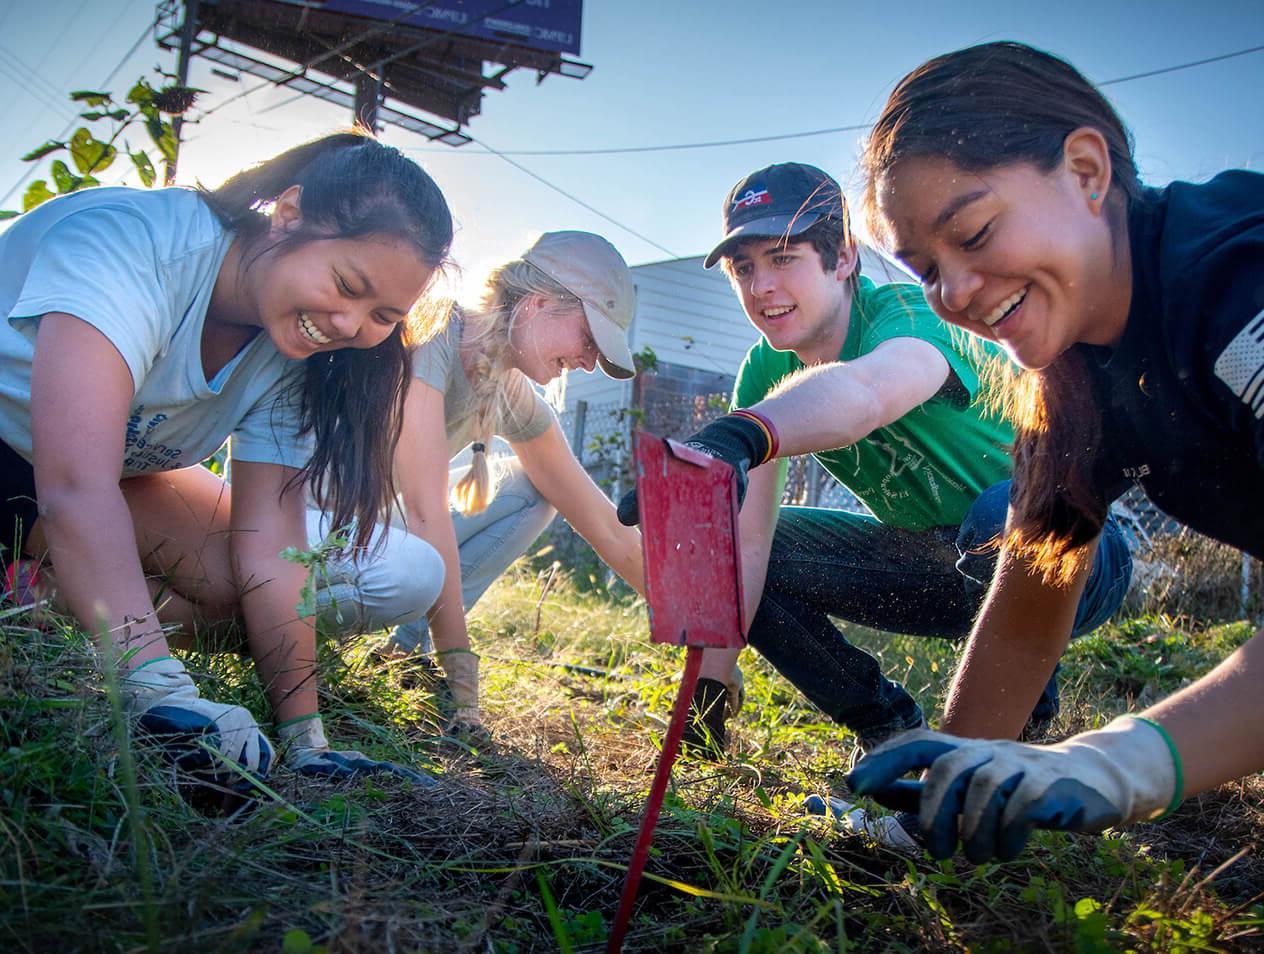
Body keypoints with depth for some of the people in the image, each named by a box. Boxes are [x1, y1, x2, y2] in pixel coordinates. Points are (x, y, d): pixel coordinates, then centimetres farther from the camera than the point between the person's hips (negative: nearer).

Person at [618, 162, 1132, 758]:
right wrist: (711, 684, -20)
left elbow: (865, 392, -53)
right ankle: (889, 727, 7)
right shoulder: (765, 373, -7)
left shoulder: (906, 313, -26)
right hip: (941, 564, 6)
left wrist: (739, 435, -72)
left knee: (1003, 513, -41)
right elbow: (747, 541, -13)